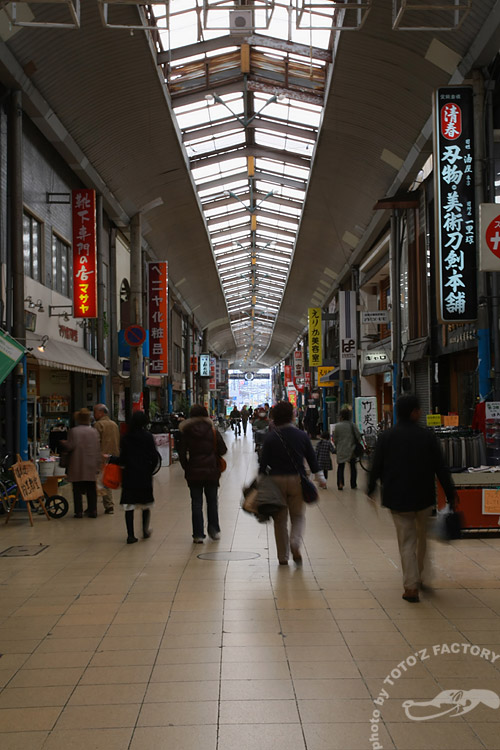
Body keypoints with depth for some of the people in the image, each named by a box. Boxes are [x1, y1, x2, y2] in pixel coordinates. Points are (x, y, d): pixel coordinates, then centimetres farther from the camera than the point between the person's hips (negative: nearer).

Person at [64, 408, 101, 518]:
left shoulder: (73, 431, -7)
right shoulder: (94, 432, 5)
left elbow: (70, 446, -12)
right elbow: (98, 450, 4)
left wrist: (63, 443, 10)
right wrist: (98, 466, 8)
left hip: (77, 466, -3)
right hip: (91, 467, 3)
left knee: (77, 490, 4)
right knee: (91, 490, 9)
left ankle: (79, 511, 3)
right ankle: (93, 511, 9)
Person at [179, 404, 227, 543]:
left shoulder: (186, 432, -4)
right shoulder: (213, 431, -4)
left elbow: (182, 453, -3)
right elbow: (223, 450, -2)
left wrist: (187, 468, 8)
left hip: (194, 473, 0)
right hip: (211, 471, 0)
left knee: (196, 503, 5)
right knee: (212, 501, 15)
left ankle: (198, 534, 4)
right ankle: (214, 530, 18)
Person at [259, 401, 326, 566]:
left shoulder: (270, 437, -5)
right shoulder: (301, 435, 0)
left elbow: (263, 461, -4)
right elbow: (312, 458, 5)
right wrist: (320, 477, 13)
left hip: (277, 481, -1)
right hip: (297, 480, 1)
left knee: (280, 519, 9)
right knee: (298, 516, 12)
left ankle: (283, 556, 12)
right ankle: (295, 543, -16)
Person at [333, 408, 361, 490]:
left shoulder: (337, 426, -5)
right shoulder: (352, 425, -7)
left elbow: (334, 438, 2)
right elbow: (358, 436, -4)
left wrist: (337, 446, 18)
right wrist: (357, 443, 15)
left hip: (341, 450, 0)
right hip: (351, 449, 0)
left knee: (340, 467, 7)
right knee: (353, 467, 12)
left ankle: (340, 483, -8)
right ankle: (353, 484, 16)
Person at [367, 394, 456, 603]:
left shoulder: (386, 437, -4)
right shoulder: (428, 436, -7)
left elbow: (376, 467, 1)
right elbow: (441, 468, -4)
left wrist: (371, 488, 17)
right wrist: (450, 494, 4)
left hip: (397, 498, 0)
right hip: (424, 497, 0)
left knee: (406, 541, 5)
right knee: (422, 539, 20)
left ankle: (411, 586, 2)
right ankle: (421, 578, 29)